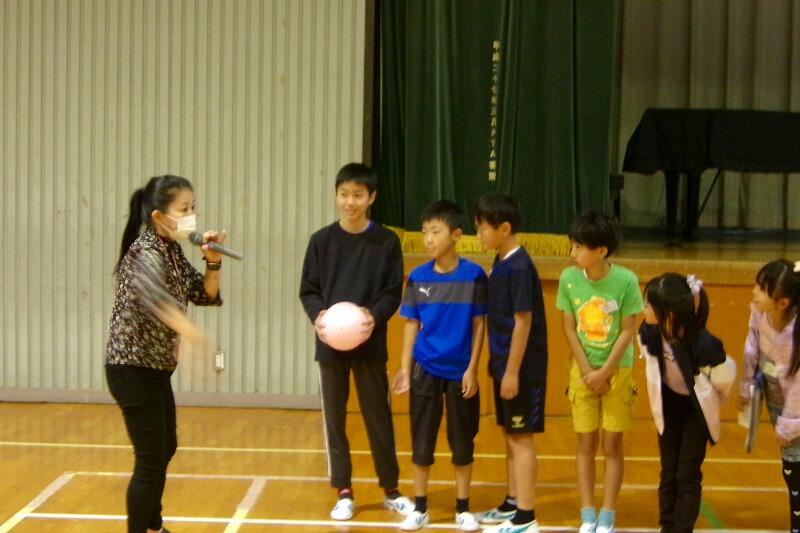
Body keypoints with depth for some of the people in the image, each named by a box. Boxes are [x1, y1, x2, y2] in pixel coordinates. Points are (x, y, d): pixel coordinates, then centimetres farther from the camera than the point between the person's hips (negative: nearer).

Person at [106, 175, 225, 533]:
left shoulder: (172, 251, 6)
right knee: (151, 459, -8)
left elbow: (205, 296, 13)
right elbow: (150, 292, -44)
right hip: (133, 369, -10)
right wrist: (191, 332, -60)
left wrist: (213, 260, -6)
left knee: (165, 449, 23)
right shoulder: (146, 251, -21)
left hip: (154, 367, 10)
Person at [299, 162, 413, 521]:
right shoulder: (322, 240, 2)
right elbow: (308, 290, 4)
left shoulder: (387, 241, -1)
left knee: (379, 418, 5)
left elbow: (393, 292, -1)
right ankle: (343, 493, 17)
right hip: (330, 343, 1)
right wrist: (317, 315, -16)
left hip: (370, 344, -1)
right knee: (334, 419, 6)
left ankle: (390, 490, 20)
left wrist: (375, 315, -19)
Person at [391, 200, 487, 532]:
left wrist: (472, 368, -8)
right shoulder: (418, 277, -2)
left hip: (460, 370, -2)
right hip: (425, 368, 2)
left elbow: (479, 325, -4)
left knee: (462, 441, 8)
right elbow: (412, 324, 4)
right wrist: (404, 368, -1)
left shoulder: (473, 276, -8)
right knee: (421, 440, 7)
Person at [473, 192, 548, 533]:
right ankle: (512, 503, 28)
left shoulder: (519, 267, -19)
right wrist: (499, 366, 14)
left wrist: (513, 372, -18)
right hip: (504, 364, 9)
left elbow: (523, 322, -20)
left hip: (522, 369, -9)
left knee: (521, 438, -3)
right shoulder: (501, 263, 8)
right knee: (510, 435, 16)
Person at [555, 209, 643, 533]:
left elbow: (628, 331, -11)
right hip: (583, 371, 2)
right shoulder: (568, 278, -9)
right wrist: (587, 371, -8)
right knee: (585, 444, 7)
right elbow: (569, 329, -3)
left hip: (617, 371, -2)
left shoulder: (625, 281, -17)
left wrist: (604, 372, -13)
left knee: (612, 445, 3)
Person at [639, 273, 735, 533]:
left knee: (687, 475, 2)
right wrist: (658, 396, 11)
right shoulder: (650, 333, -24)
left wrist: (708, 401, 0)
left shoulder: (703, 345, -38)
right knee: (668, 472, 15)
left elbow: (725, 376, -19)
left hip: (696, 409, -4)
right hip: (669, 405, 4)